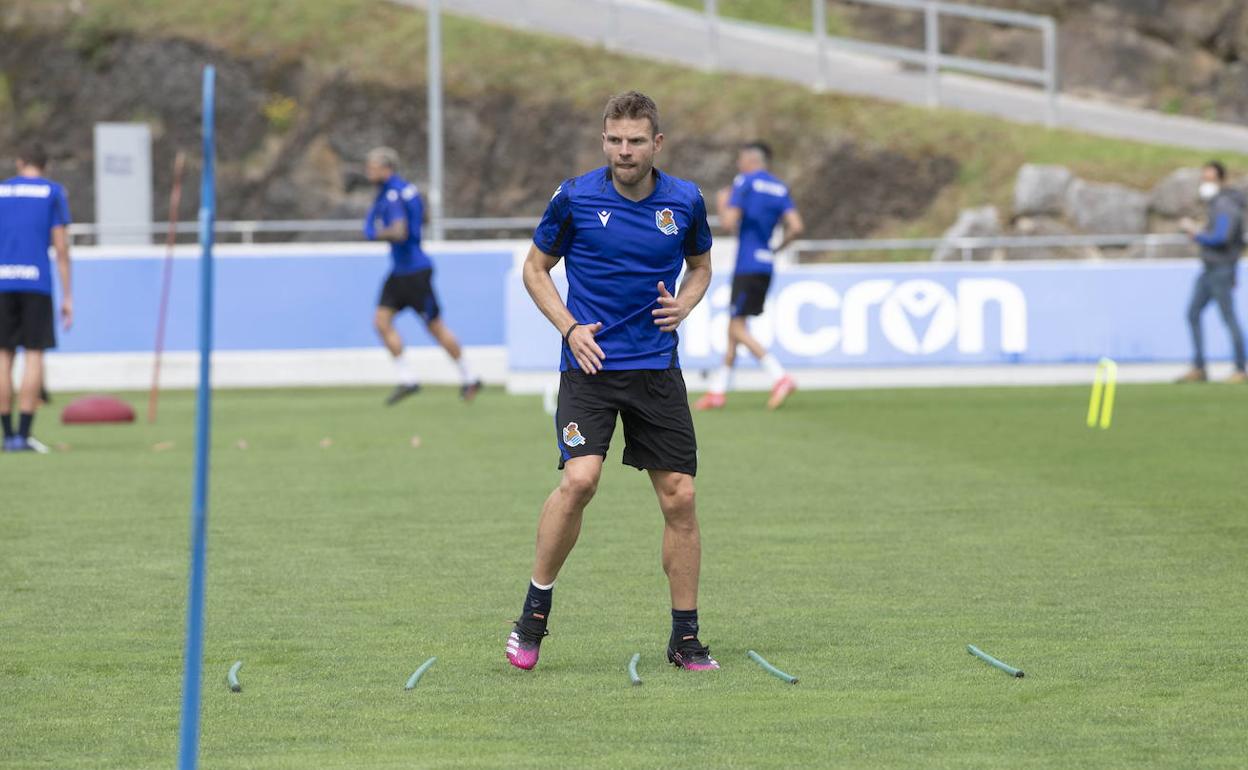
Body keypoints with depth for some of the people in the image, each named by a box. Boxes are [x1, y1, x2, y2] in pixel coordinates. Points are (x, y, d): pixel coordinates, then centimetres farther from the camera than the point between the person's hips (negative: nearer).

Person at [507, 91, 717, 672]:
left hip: (657, 369, 3)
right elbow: (535, 268, 7)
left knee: (679, 498, 0)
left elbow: (700, 265, 20)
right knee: (580, 478, -22)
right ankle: (534, 613, -5)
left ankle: (685, 639, 11)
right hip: (590, 363, -3)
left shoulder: (685, 202, 2)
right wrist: (570, 326, -7)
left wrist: (683, 304, -1)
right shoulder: (575, 198, -5)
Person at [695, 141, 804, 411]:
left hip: (747, 265, -8)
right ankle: (718, 390, 16)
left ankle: (781, 378, -23)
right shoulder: (780, 188, 12)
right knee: (735, 327, 13)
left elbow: (728, 223, -14)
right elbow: (796, 227, 2)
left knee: (738, 328, -9)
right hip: (765, 264, 8)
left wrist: (722, 204, 6)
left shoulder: (744, 183, -6)